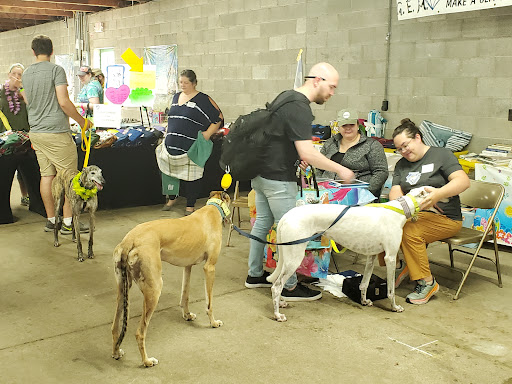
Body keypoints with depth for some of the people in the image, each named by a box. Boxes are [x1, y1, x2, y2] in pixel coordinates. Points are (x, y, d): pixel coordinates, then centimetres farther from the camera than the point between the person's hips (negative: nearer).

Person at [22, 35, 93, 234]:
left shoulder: (27, 73, 12)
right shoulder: (56, 70, -9)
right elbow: (63, 102, -16)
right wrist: (81, 120, -4)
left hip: (36, 132, 7)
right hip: (56, 131, -7)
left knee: (46, 175, 10)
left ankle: (51, 220, 16)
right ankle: (68, 222, 1)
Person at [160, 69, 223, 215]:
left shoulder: (203, 99, -4)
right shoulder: (176, 97, 16)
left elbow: (218, 118, -2)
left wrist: (208, 133, -11)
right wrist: (168, 134, 19)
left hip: (191, 147, -5)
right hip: (172, 145, 6)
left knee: (191, 175, -2)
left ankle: (190, 205, 12)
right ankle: (172, 198, 33)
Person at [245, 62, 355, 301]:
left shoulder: (286, 96, 10)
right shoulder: (299, 108, -20)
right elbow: (308, 153, -26)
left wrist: (296, 153, 16)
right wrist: (340, 170, -17)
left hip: (260, 172, 10)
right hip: (278, 178, -10)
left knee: (263, 222, 17)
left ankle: (254, 275, 29)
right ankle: (290, 287, 9)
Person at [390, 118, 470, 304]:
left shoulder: (441, 155, 1)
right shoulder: (401, 165, 19)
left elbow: (463, 181, -13)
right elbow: (395, 191, 9)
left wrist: (438, 194, -31)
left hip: (444, 217, -5)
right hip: (412, 214, 5)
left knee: (409, 232, -33)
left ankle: (427, 282, -18)